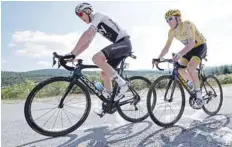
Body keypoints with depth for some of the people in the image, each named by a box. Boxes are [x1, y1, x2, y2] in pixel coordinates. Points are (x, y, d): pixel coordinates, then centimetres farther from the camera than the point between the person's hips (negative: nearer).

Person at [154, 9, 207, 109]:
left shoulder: (187, 25, -29)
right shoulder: (171, 32, -11)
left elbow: (192, 42, -43)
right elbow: (167, 47, -10)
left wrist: (179, 54, -57)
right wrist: (158, 58, -24)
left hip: (200, 46, -6)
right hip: (190, 48, 6)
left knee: (190, 68, -26)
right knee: (180, 69, -8)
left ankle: (199, 97, -15)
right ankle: (191, 82, 22)